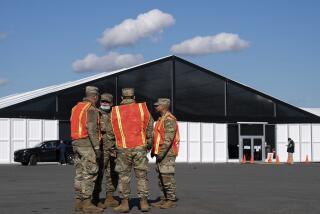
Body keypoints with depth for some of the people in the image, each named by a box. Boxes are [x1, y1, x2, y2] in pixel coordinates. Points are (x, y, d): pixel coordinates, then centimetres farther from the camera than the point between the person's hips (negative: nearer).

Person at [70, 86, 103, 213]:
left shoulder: (76, 107, 15)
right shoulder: (91, 109, -11)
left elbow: (74, 125, 14)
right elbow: (92, 129, -19)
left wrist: (75, 145, 17)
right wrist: (97, 147, -18)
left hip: (76, 143, 9)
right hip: (87, 144, -9)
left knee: (80, 174, 10)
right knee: (89, 174, -7)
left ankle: (79, 202, 12)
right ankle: (87, 203, -8)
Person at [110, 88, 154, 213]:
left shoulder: (115, 111, -1)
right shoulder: (142, 108, 1)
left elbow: (112, 131, 2)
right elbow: (150, 125, 7)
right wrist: (149, 142, 21)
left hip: (123, 149, 0)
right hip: (140, 147, 1)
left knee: (124, 176, 7)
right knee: (141, 176, 7)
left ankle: (124, 203, 6)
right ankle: (144, 203, 6)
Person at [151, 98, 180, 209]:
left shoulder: (169, 119, -14)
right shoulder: (161, 119, 19)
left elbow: (168, 138, -21)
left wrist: (161, 152, -23)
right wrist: (154, 150, 19)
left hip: (167, 154, -10)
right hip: (161, 153, 10)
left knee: (167, 177, -8)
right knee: (161, 177, 12)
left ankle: (171, 200, -4)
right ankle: (164, 199, 17)